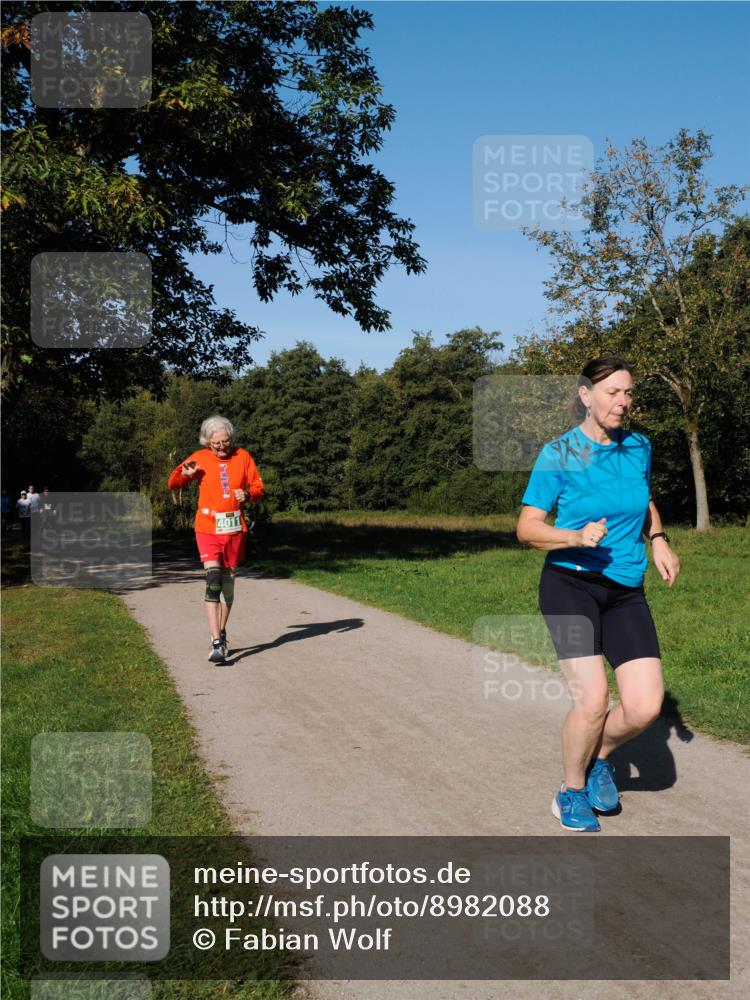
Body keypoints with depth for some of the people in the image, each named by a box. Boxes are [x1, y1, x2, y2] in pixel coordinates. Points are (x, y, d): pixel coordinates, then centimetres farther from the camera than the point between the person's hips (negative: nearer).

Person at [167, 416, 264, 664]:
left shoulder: (243, 457, 4)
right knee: (213, 580, -17)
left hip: (235, 529, 3)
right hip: (208, 528, -2)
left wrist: (247, 494, -13)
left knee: (228, 581, 12)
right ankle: (217, 644, -19)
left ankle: (221, 633, 32)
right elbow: (173, 484, 6)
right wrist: (184, 473, -16)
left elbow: (258, 488, 9)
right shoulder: (200, 458, 1)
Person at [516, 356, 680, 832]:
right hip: (570, 584, -4)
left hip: (627, 591, 5)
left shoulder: (639, 446, 6)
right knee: (592, 700, -14)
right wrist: (575, 537, -24)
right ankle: (571, 792, 14)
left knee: (645, 707, -7)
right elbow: (527, 528, -7)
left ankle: (599, 757, 25)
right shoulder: (559, 454, -8)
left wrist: (658, 540, 5)